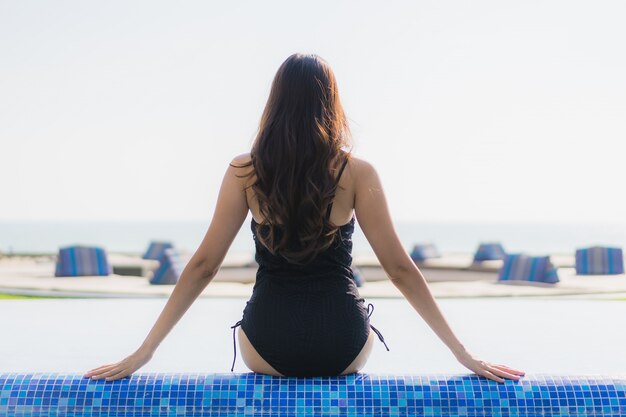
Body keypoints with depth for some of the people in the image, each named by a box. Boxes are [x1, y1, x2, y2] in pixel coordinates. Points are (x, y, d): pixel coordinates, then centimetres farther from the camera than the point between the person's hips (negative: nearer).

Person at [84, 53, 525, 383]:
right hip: (343, 350, 0)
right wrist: (464, 355, -1)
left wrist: (142, 353, 1)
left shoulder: (245, 172, -5)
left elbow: (203, 265, -6)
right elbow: (400, 269, -8)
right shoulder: (357, 173, -7)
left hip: (269, 350, 1)